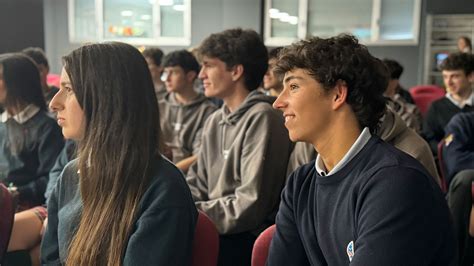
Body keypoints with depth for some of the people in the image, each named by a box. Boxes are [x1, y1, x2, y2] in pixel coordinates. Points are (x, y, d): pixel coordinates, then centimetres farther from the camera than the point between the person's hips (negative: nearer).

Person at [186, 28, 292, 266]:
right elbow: (197, 184, 14)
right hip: (216, 229, 7)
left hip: (248, 239, -7)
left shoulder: (261, 118, -14)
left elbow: (251, 206, -19)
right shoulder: (214, 121, 13)